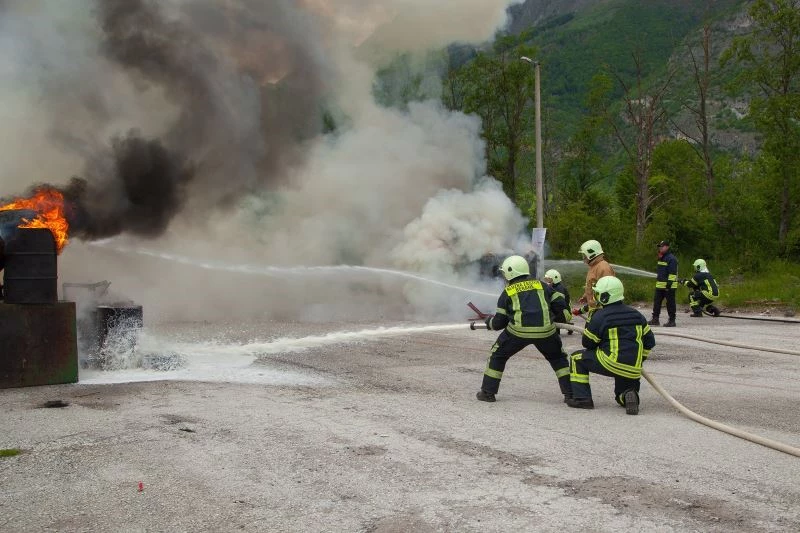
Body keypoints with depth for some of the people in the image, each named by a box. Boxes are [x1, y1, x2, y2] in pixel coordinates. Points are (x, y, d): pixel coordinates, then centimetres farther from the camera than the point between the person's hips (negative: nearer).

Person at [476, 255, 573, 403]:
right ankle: (570, 392, 17)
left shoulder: (507, 292, 14)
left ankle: (488, 392, 19)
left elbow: (499, 323, 13)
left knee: (498, 355, 20)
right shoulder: (541, 285, 18)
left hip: (518, 330, -2)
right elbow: (560, 306, 12)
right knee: (557, 358, 24)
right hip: (545, 330, 2)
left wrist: (489, 321, 35)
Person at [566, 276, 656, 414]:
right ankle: (629, 395, -7)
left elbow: (587, 343, 1)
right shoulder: (636, 315, 11)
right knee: (622, 396, 30)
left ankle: (582, 398, 7)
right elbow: (649, 341, 16)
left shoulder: (600, 316, -7)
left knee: (577, 359, 14)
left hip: (611, 364, -6)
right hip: (633, 369, 6)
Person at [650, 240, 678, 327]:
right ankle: (655, 319, 15)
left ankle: (672, 320, 4)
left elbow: (672, 272, -18)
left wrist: (669, 283, -22)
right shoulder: (661, 258, 17)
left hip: (669, 286, -9)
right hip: (660, 285, 9)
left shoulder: (671, 258, -13)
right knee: (656, 302, 9)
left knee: (670, 303, -2)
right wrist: (657, 280, 27)